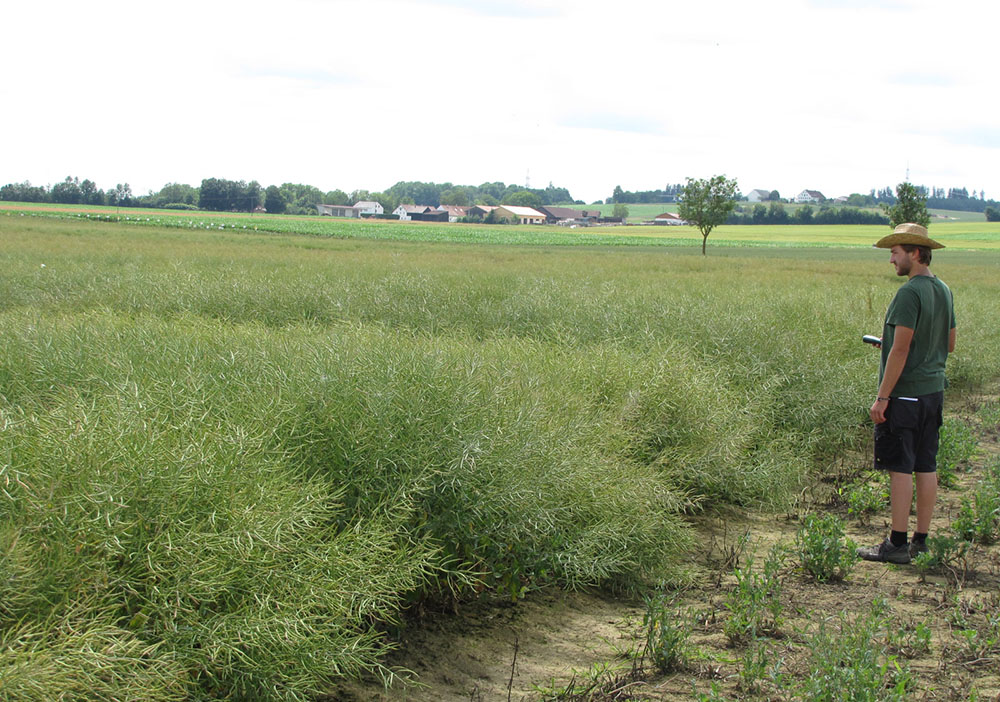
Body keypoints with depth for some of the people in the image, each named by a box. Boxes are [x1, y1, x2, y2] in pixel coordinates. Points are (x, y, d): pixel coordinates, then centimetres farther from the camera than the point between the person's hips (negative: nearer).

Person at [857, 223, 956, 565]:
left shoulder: (909, 293, -17)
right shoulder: (944, 291, 11)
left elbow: (901, 349, -20)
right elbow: (950, 344, 19)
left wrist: (882, 397, -17)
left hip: (905, 393, -9)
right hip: (933, 390, 9)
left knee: (900, 468, -4)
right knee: (926, 467, 10)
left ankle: (897, 544, 0)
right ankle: (921, 541, 16)